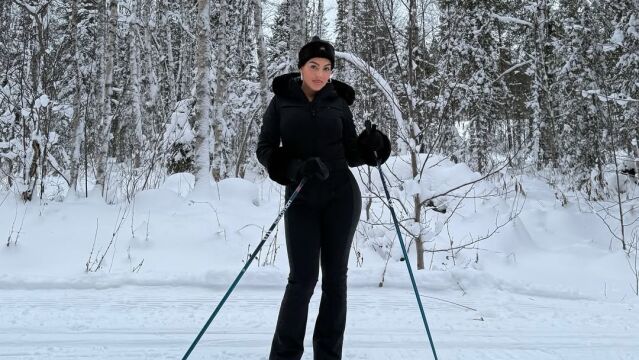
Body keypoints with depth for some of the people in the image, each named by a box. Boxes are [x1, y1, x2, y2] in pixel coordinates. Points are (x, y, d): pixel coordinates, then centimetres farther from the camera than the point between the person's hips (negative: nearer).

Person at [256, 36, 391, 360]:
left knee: (335, 277, 5)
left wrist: (371, 146, -12)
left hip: (341, 196, 2)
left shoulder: (338, 104, 6)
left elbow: (350, 154, 10)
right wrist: (296, 166, -20)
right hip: (301, 199, -2)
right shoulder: (282, 101, 2)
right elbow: (265, 149, -2)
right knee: (303, 278, -7)